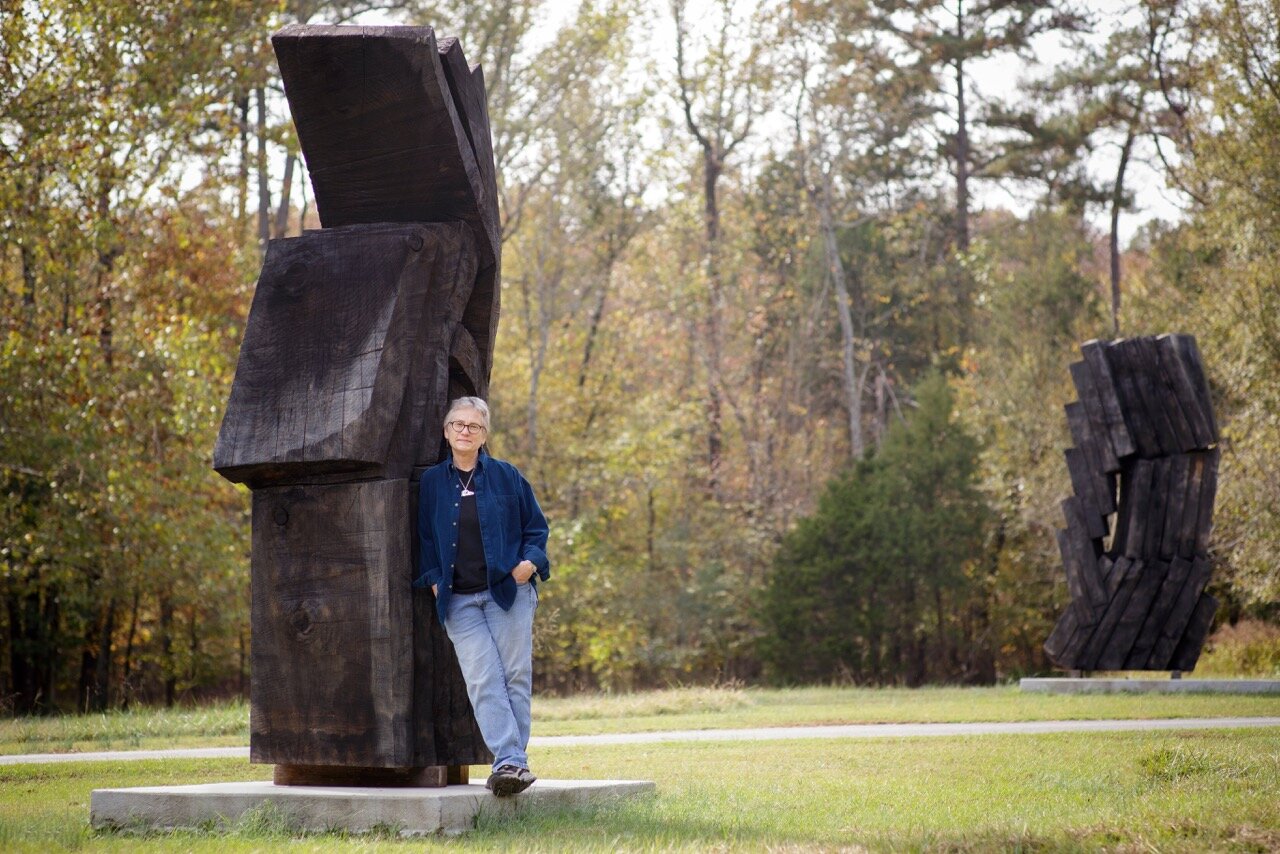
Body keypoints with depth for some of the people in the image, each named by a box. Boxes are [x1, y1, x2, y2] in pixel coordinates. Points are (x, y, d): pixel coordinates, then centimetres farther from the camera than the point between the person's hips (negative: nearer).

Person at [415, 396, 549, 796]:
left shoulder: (507, 476, 7)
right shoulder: (431, 482, 11)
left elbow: (536, 526, 12)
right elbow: (423, 537, 14)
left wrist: (531, 560, -5)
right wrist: (433, 579, 1)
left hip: (508, 591, 0)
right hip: (458, 599, 1)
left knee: (515, 675, -4)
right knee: (483, 680, -11)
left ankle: (510, 761, 2)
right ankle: (511, 761, -16)